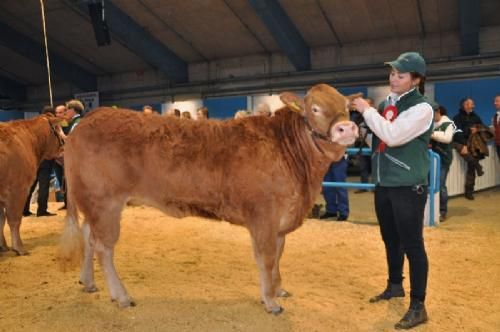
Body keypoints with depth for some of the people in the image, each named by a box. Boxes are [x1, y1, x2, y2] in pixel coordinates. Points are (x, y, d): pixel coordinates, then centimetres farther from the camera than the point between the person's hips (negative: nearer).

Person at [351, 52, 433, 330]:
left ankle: (418, 306, 11)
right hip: (383, 184, 8)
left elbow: (393, 136, -26)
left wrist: (368, 111, -17)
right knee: (391, 239, 20)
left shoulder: (422, 108, -14)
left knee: (412, 245, -1)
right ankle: (395, 285, 39)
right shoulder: (388, 102, 9)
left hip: (408, 186, -8)